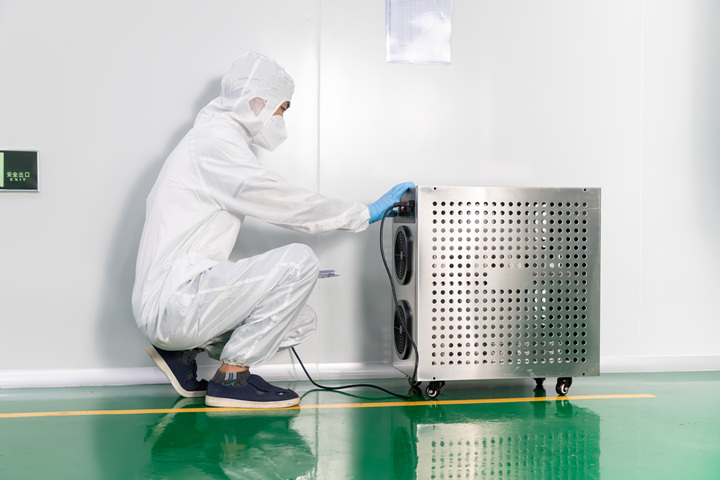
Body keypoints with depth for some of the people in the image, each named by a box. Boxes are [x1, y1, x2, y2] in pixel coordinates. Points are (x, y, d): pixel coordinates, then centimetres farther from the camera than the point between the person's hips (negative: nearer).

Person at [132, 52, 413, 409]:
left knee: (301, 321, 8)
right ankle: (231, 377, -11)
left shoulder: (216, 137, 21)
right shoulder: (216, 141, -11)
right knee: (300, 260, -19)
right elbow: (284, 202, -13)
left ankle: (184, 348, 13)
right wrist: (366, 213, -4)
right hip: (174, 303, -10)